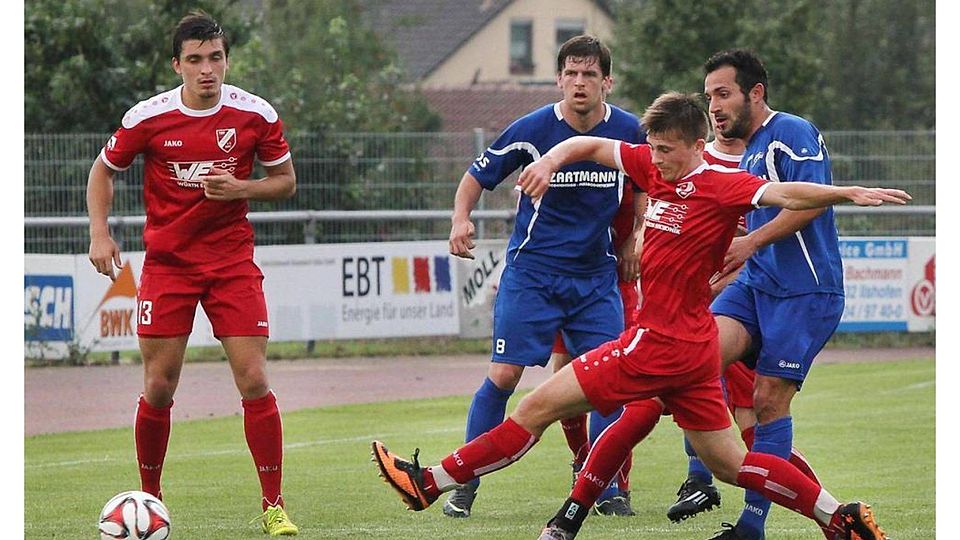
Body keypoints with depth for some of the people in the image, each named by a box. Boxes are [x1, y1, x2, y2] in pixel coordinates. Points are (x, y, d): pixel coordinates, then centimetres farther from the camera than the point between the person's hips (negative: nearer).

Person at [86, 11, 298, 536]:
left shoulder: (256, 114, -6)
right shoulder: (148, 117, -7)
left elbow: (285, 181, 5)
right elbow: (103, 171, 8)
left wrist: (240, 188, -14)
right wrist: (99, 233, -5)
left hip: (233, 261, 0)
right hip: (166, 261, 0)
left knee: (254, 382, -9)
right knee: (158, 388, 0)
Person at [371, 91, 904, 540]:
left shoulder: (720, 184, -14)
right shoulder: (656, 167, 9)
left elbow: (783, 194, -27)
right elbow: (591, 145, 19)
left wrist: (850, 193, -42)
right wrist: (550, 160, -1)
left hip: (665, 340, -9)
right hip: (690, 346, 9)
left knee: (539, 407, -3)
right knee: (729, 464, 14)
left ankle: (430, 483, 5)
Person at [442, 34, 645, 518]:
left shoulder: (628, 132, -4)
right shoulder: (532, 129, -11)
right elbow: (477, 176, 1)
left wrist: (634, 240, 4)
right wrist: (461, 219, -16)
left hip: (596, 275, 3)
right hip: (532, 272, -3)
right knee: (503, 375, -8)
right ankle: (465, 484, 2)